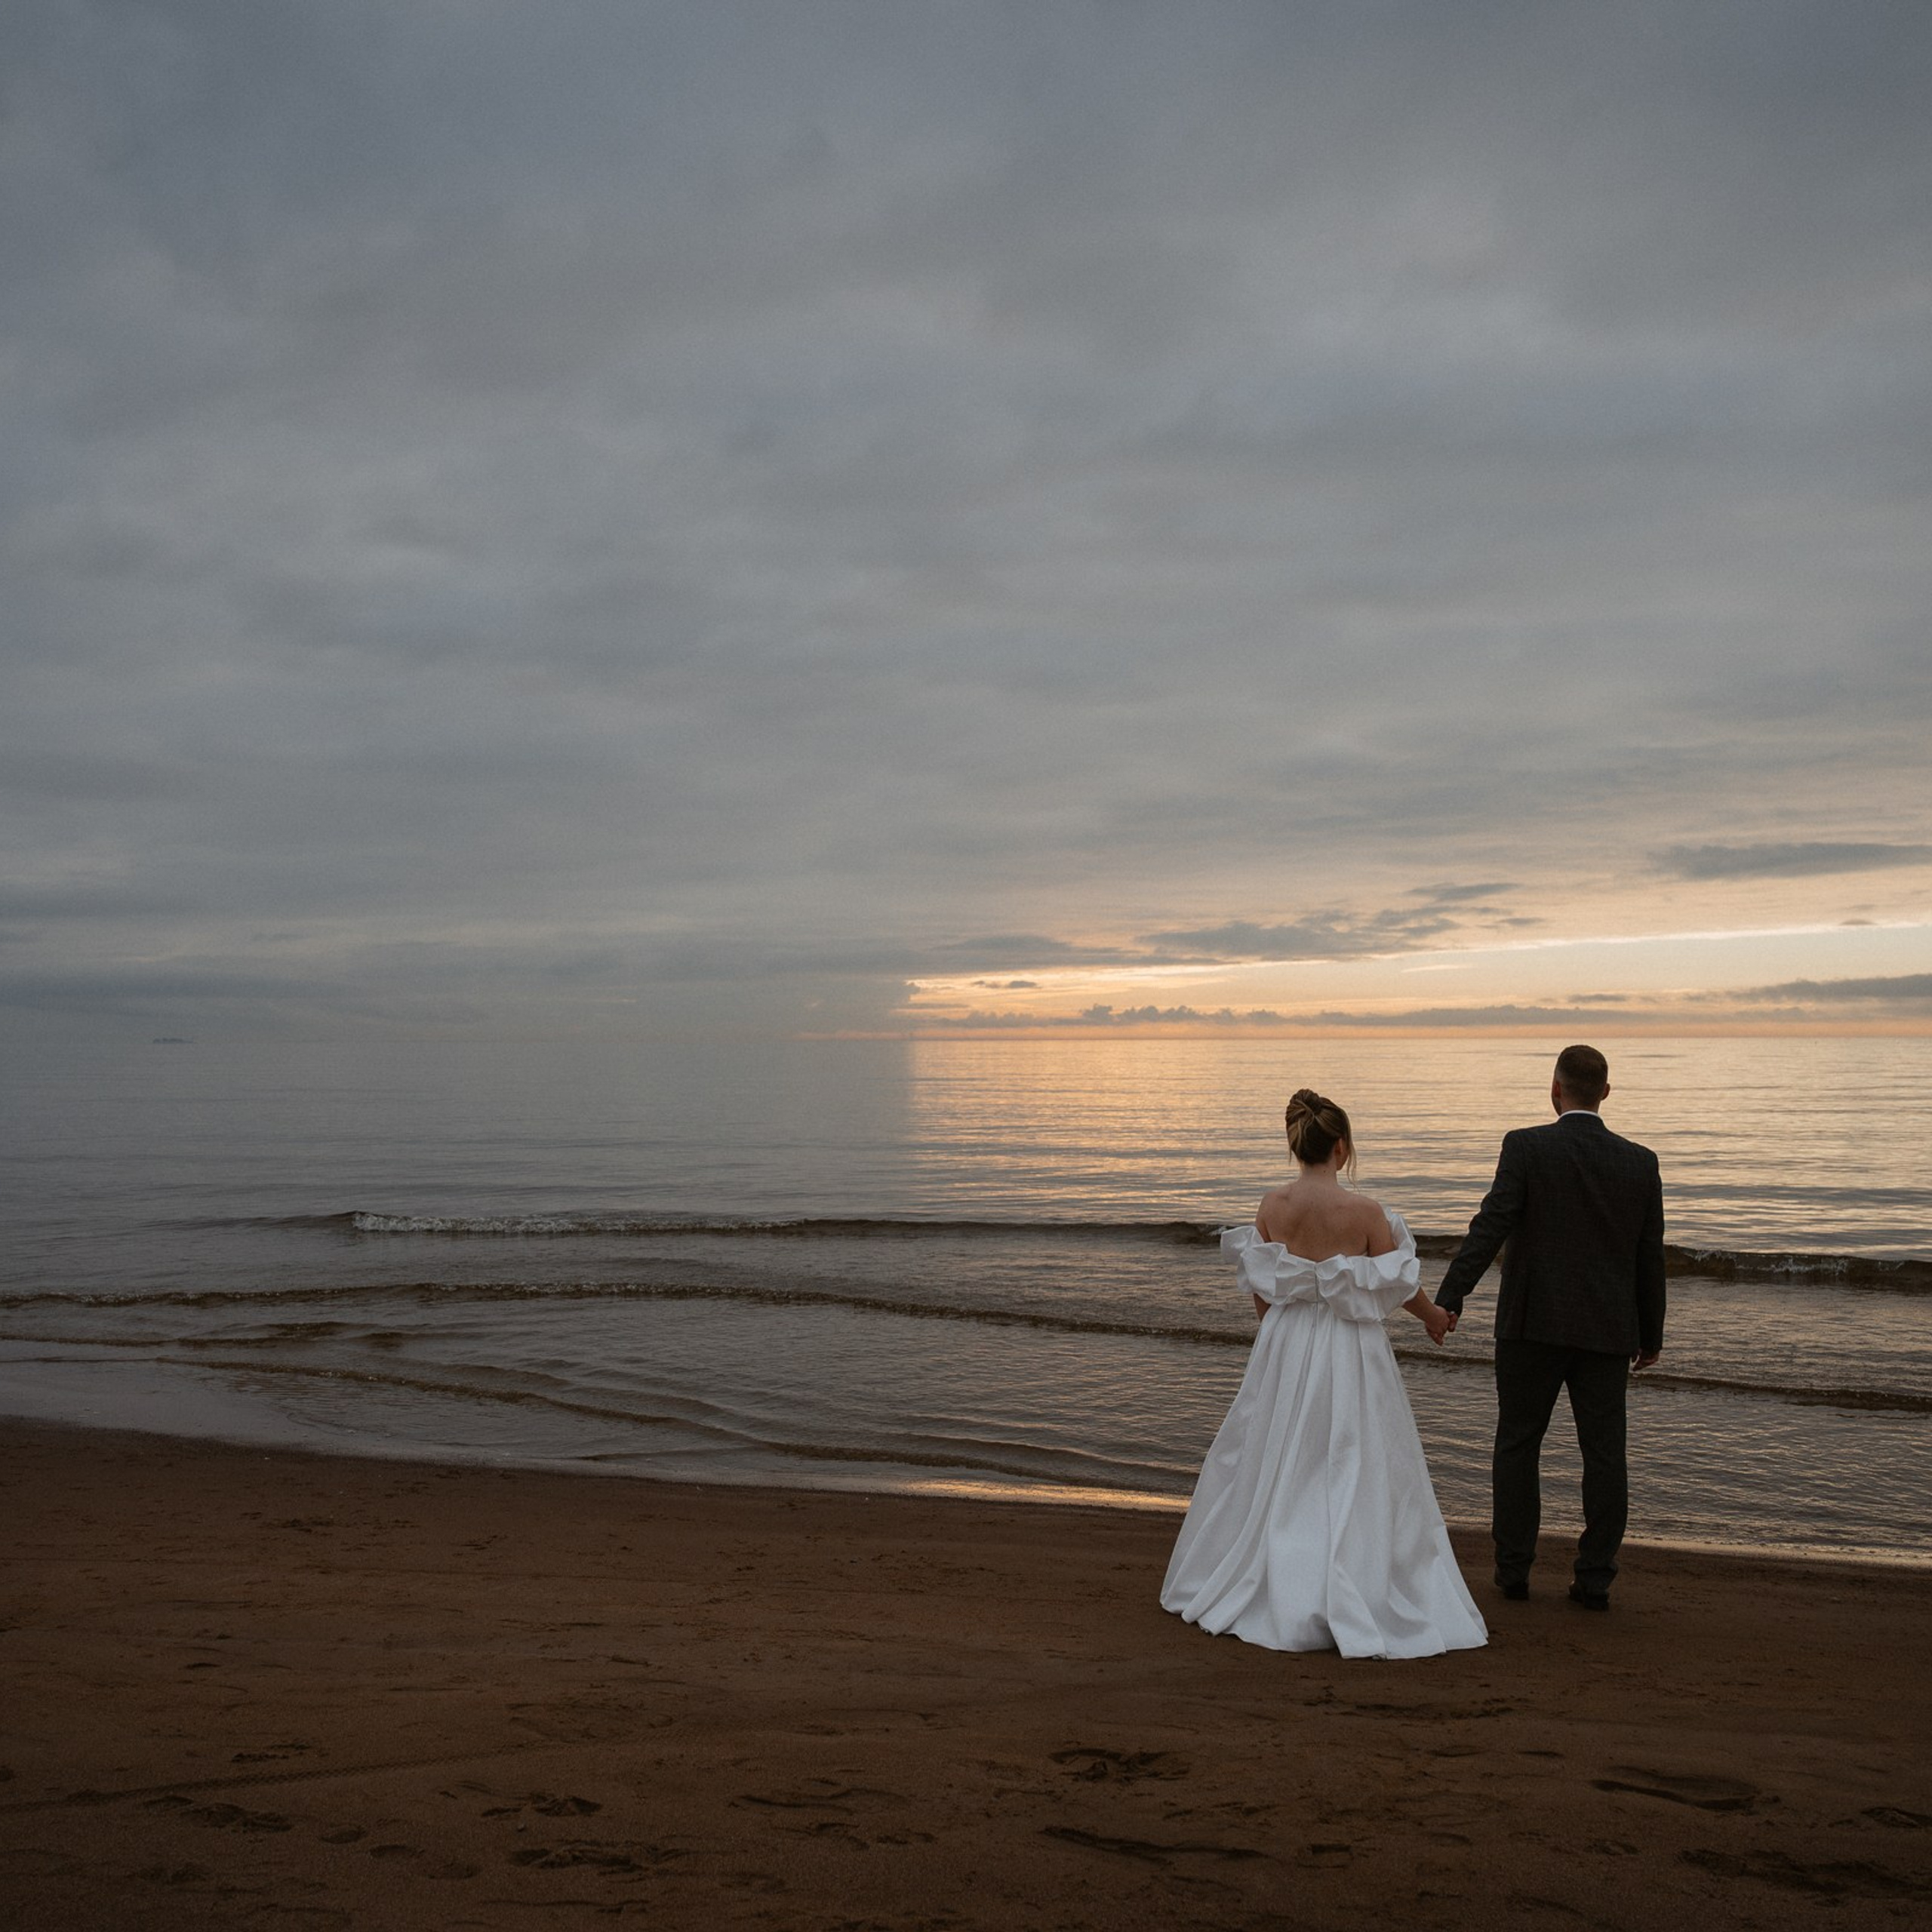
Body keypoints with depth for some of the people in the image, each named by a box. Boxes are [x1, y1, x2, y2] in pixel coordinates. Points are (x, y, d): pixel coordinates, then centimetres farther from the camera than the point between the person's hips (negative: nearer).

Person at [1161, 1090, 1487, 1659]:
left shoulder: (1272, 1207, -6)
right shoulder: (1364, 1212, -16)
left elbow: (1261, 1292, 3)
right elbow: (1398, 1287, -5)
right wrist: (1434, 1315, 16)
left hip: (1284, 1351, 3)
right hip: (1350, 1355, -3)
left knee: (1271, 1468, 16)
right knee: (1357, 1474, 7)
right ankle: (1355, 1605, 10)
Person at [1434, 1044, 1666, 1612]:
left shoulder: (1526, 1147, -8)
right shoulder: (1641, 1162, 3)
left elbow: (1490, 1227, -16)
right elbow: (1650, 1257, 7)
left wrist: (1449, 1299, -17)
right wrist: (1652, 1335, 16)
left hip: (1534, 1324, -2)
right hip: (1607, 1331, 3)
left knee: (1518, 1444, 9)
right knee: (1604, 1454, 9)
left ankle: (1513, 1570, 11)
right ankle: (1595, 1578, 10)